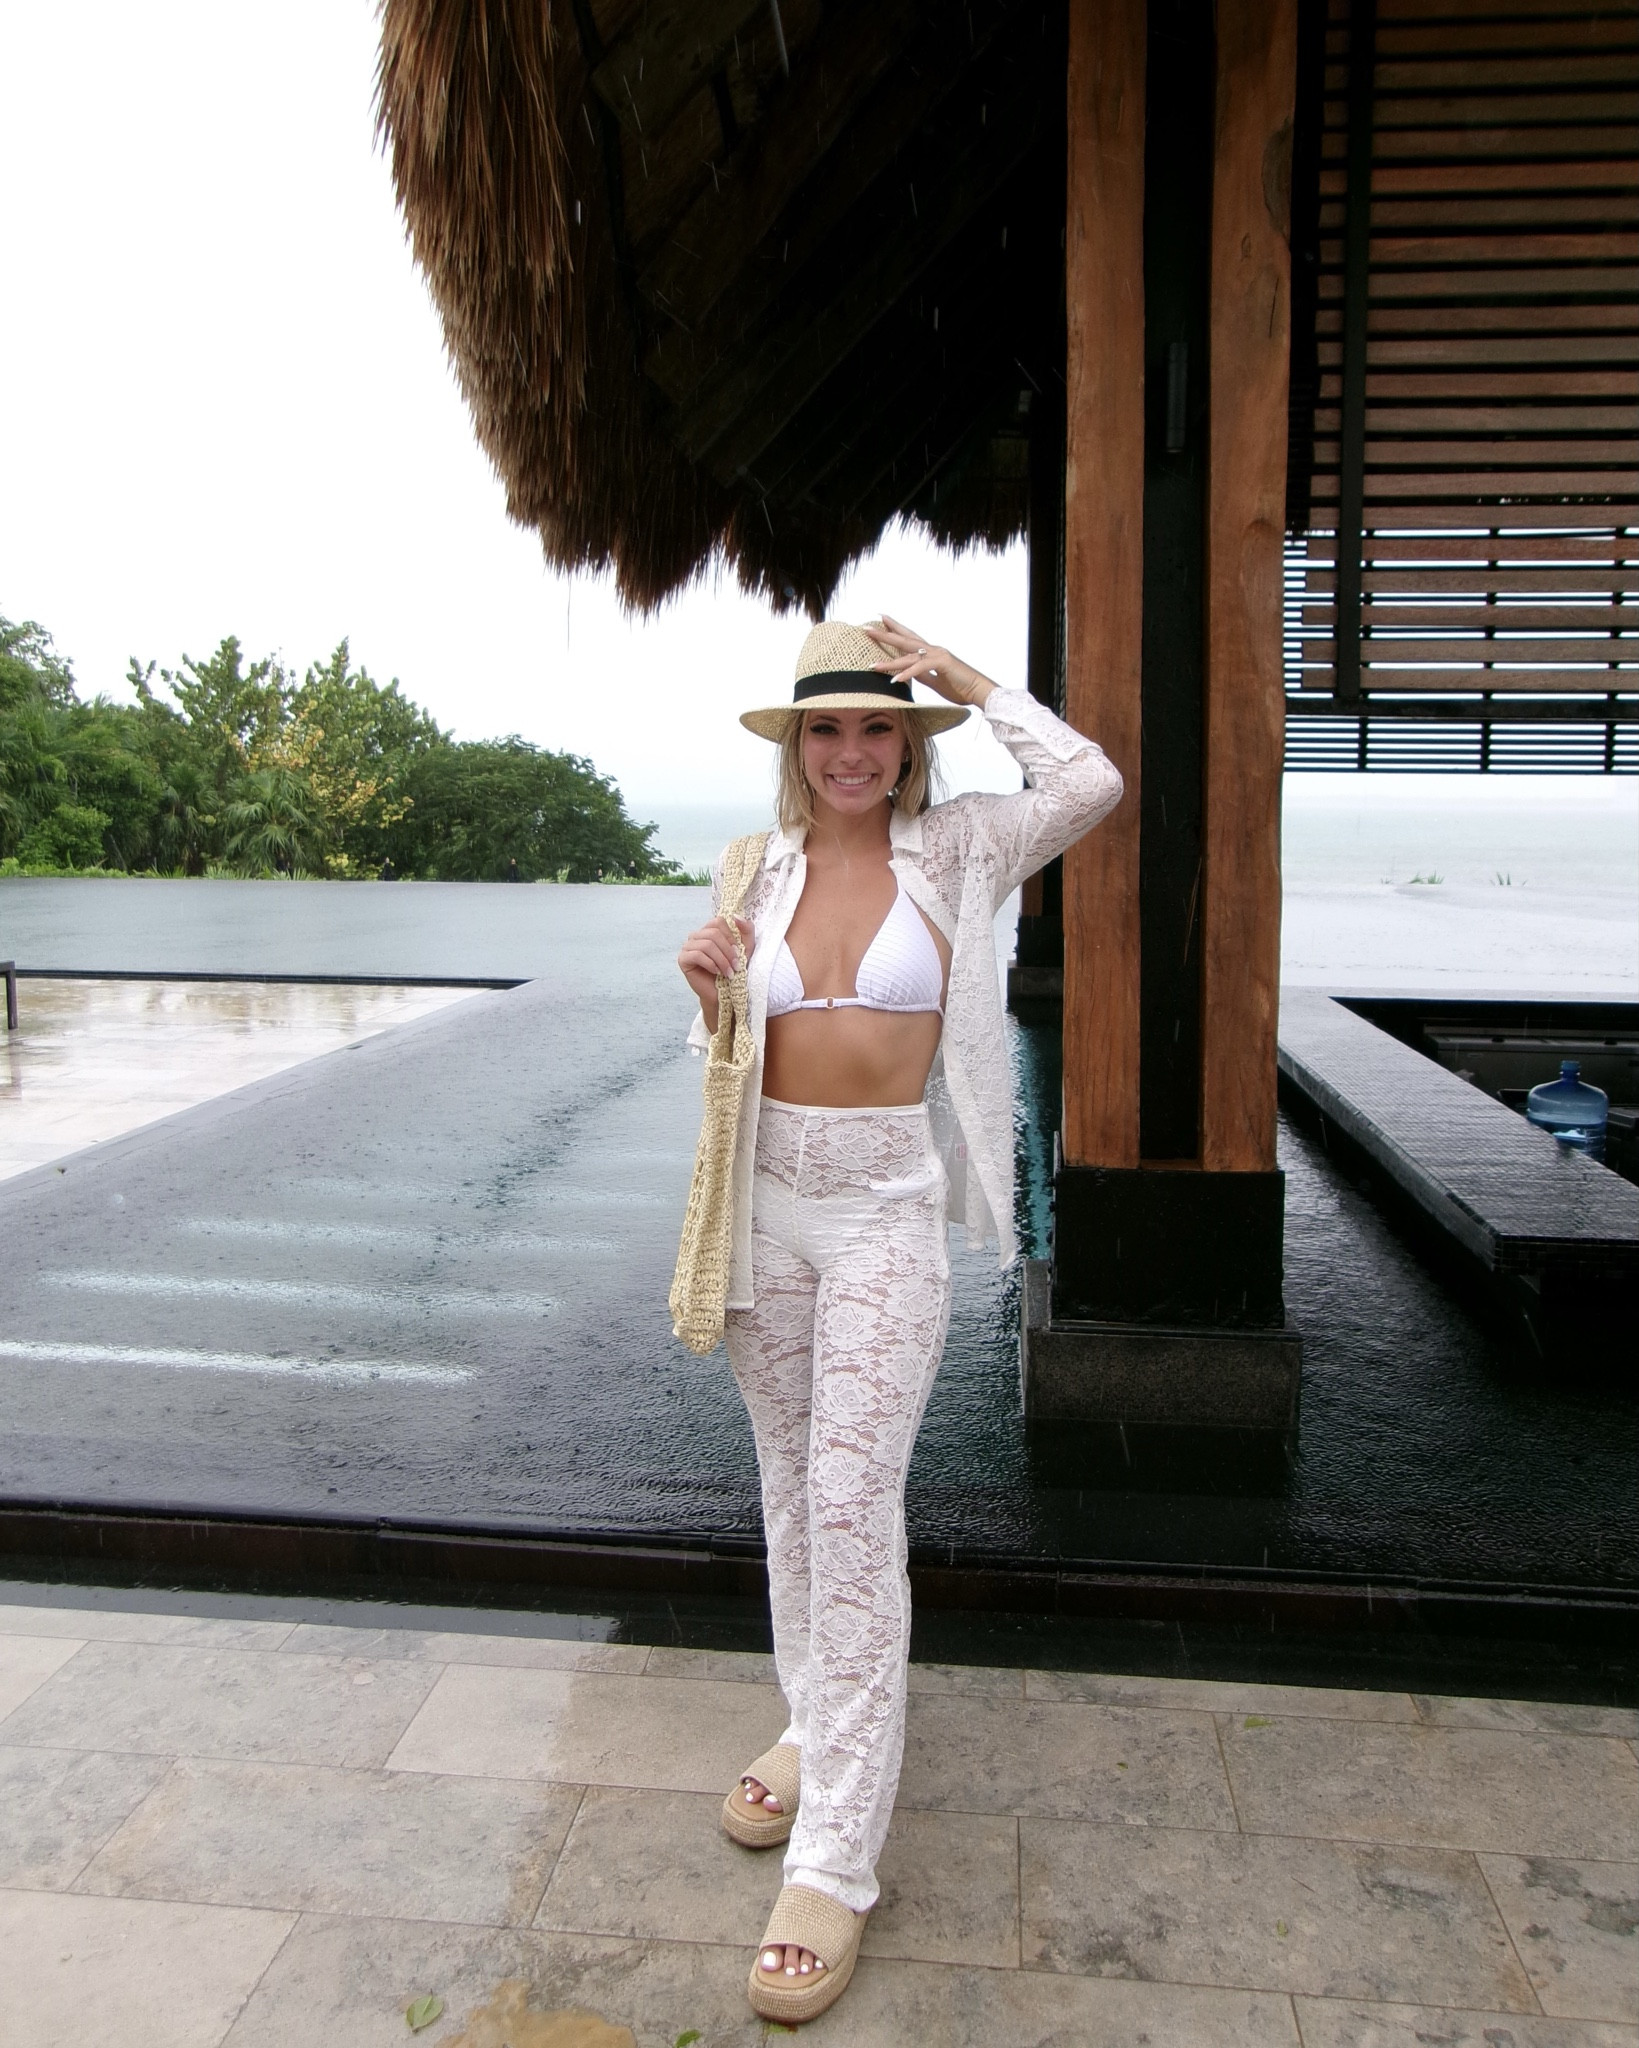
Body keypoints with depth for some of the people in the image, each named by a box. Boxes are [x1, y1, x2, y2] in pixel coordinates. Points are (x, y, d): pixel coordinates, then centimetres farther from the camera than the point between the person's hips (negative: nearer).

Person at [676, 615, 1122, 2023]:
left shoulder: (955, 852, -1)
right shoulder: (758, 873, 6)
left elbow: (1091, 783, -16)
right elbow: (728, 1054, 12)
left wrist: (973, 685, -9)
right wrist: (704, 986, -8)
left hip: (887, 1209, -4)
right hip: (768, 1200, 4)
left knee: (853, 1503, -7)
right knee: (794, 1487, 16)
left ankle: (836, 1856, 4)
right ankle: (819, 1727, 37)